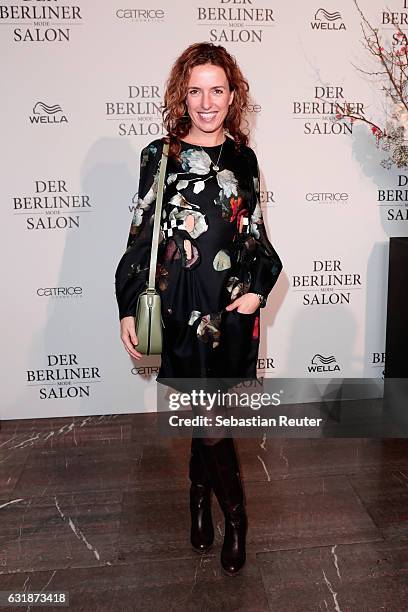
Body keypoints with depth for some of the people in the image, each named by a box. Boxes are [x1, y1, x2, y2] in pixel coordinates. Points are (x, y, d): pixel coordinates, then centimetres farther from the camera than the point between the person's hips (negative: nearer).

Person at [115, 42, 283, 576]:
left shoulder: (242, 157, 7)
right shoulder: (160, 156, -1)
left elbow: (254, 232, 12)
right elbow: (141, 235, 0)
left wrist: (258, 288, -3)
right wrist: (128, 308, -2)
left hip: (234, 303, 2)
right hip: (181, 304, -2)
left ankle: (201, 492, 38)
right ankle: (235, 514, 28)